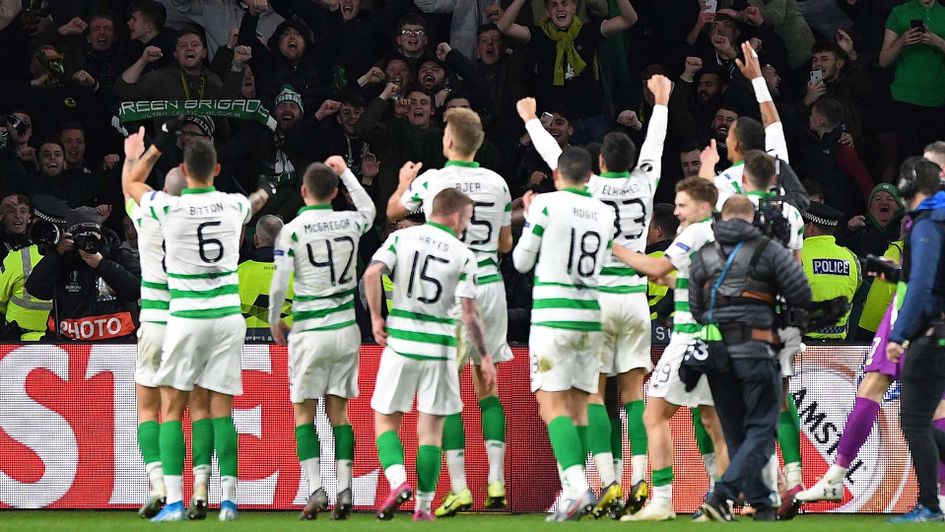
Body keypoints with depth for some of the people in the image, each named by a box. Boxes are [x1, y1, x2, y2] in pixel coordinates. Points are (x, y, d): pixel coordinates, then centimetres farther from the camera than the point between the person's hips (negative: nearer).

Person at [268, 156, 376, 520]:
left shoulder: (292, 231, -10)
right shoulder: (350, 223, 1)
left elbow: (279, 285, -9)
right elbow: (369, 209, 27)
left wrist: (275, 322, 8)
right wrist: (345, 172, 36)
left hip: (309, 333, -4)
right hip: (345, 330, 4)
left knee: (304, 413, 5)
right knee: (338, 411, 9)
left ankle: (316, 489, -7)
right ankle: (344, 492, 1)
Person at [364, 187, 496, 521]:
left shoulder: (402, 237, 0)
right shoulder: (463, 255, -2)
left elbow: (372, 273, -13)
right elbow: (469, 313, -5)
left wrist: (375, 317, -2)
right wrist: (484, 357, 3)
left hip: (400, 342, 0)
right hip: (439, 346, 0)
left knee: (386, 418, 10)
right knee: (431, 428, 8)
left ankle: (398, 480, -14)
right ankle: (423, 505, 7)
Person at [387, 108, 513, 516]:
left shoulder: (430, 181, -6)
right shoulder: (497, 183, 1)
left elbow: (392, 211, 14)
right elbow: (505, 243, 11)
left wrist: (404, 183, 34)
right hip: (490, 285, 4)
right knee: (487, 386, 12)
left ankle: (459, 488, -6)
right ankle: (496, 482, 5)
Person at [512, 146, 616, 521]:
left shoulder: (546, 204, -6)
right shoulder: (605, 214, 8)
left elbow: (522, 262, 3)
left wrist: (527, 216, 19)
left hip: (552, 316, -5)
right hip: (590, 317, 5)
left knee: (552, 405, -8)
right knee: (577, 408, 11)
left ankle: (577, 486, -25)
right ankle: (572, 493, 8)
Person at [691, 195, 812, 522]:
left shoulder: (702, 257, 10)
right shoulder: (769, 252, -1)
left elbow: (695, 311, 9)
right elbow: (802, 296, -4)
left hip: (716, 355, 4)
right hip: (757, 353, -4)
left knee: (736, 433, 14)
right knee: (760, 430, -1)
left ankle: (761, 504, 15)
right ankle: (722, 494, -19)